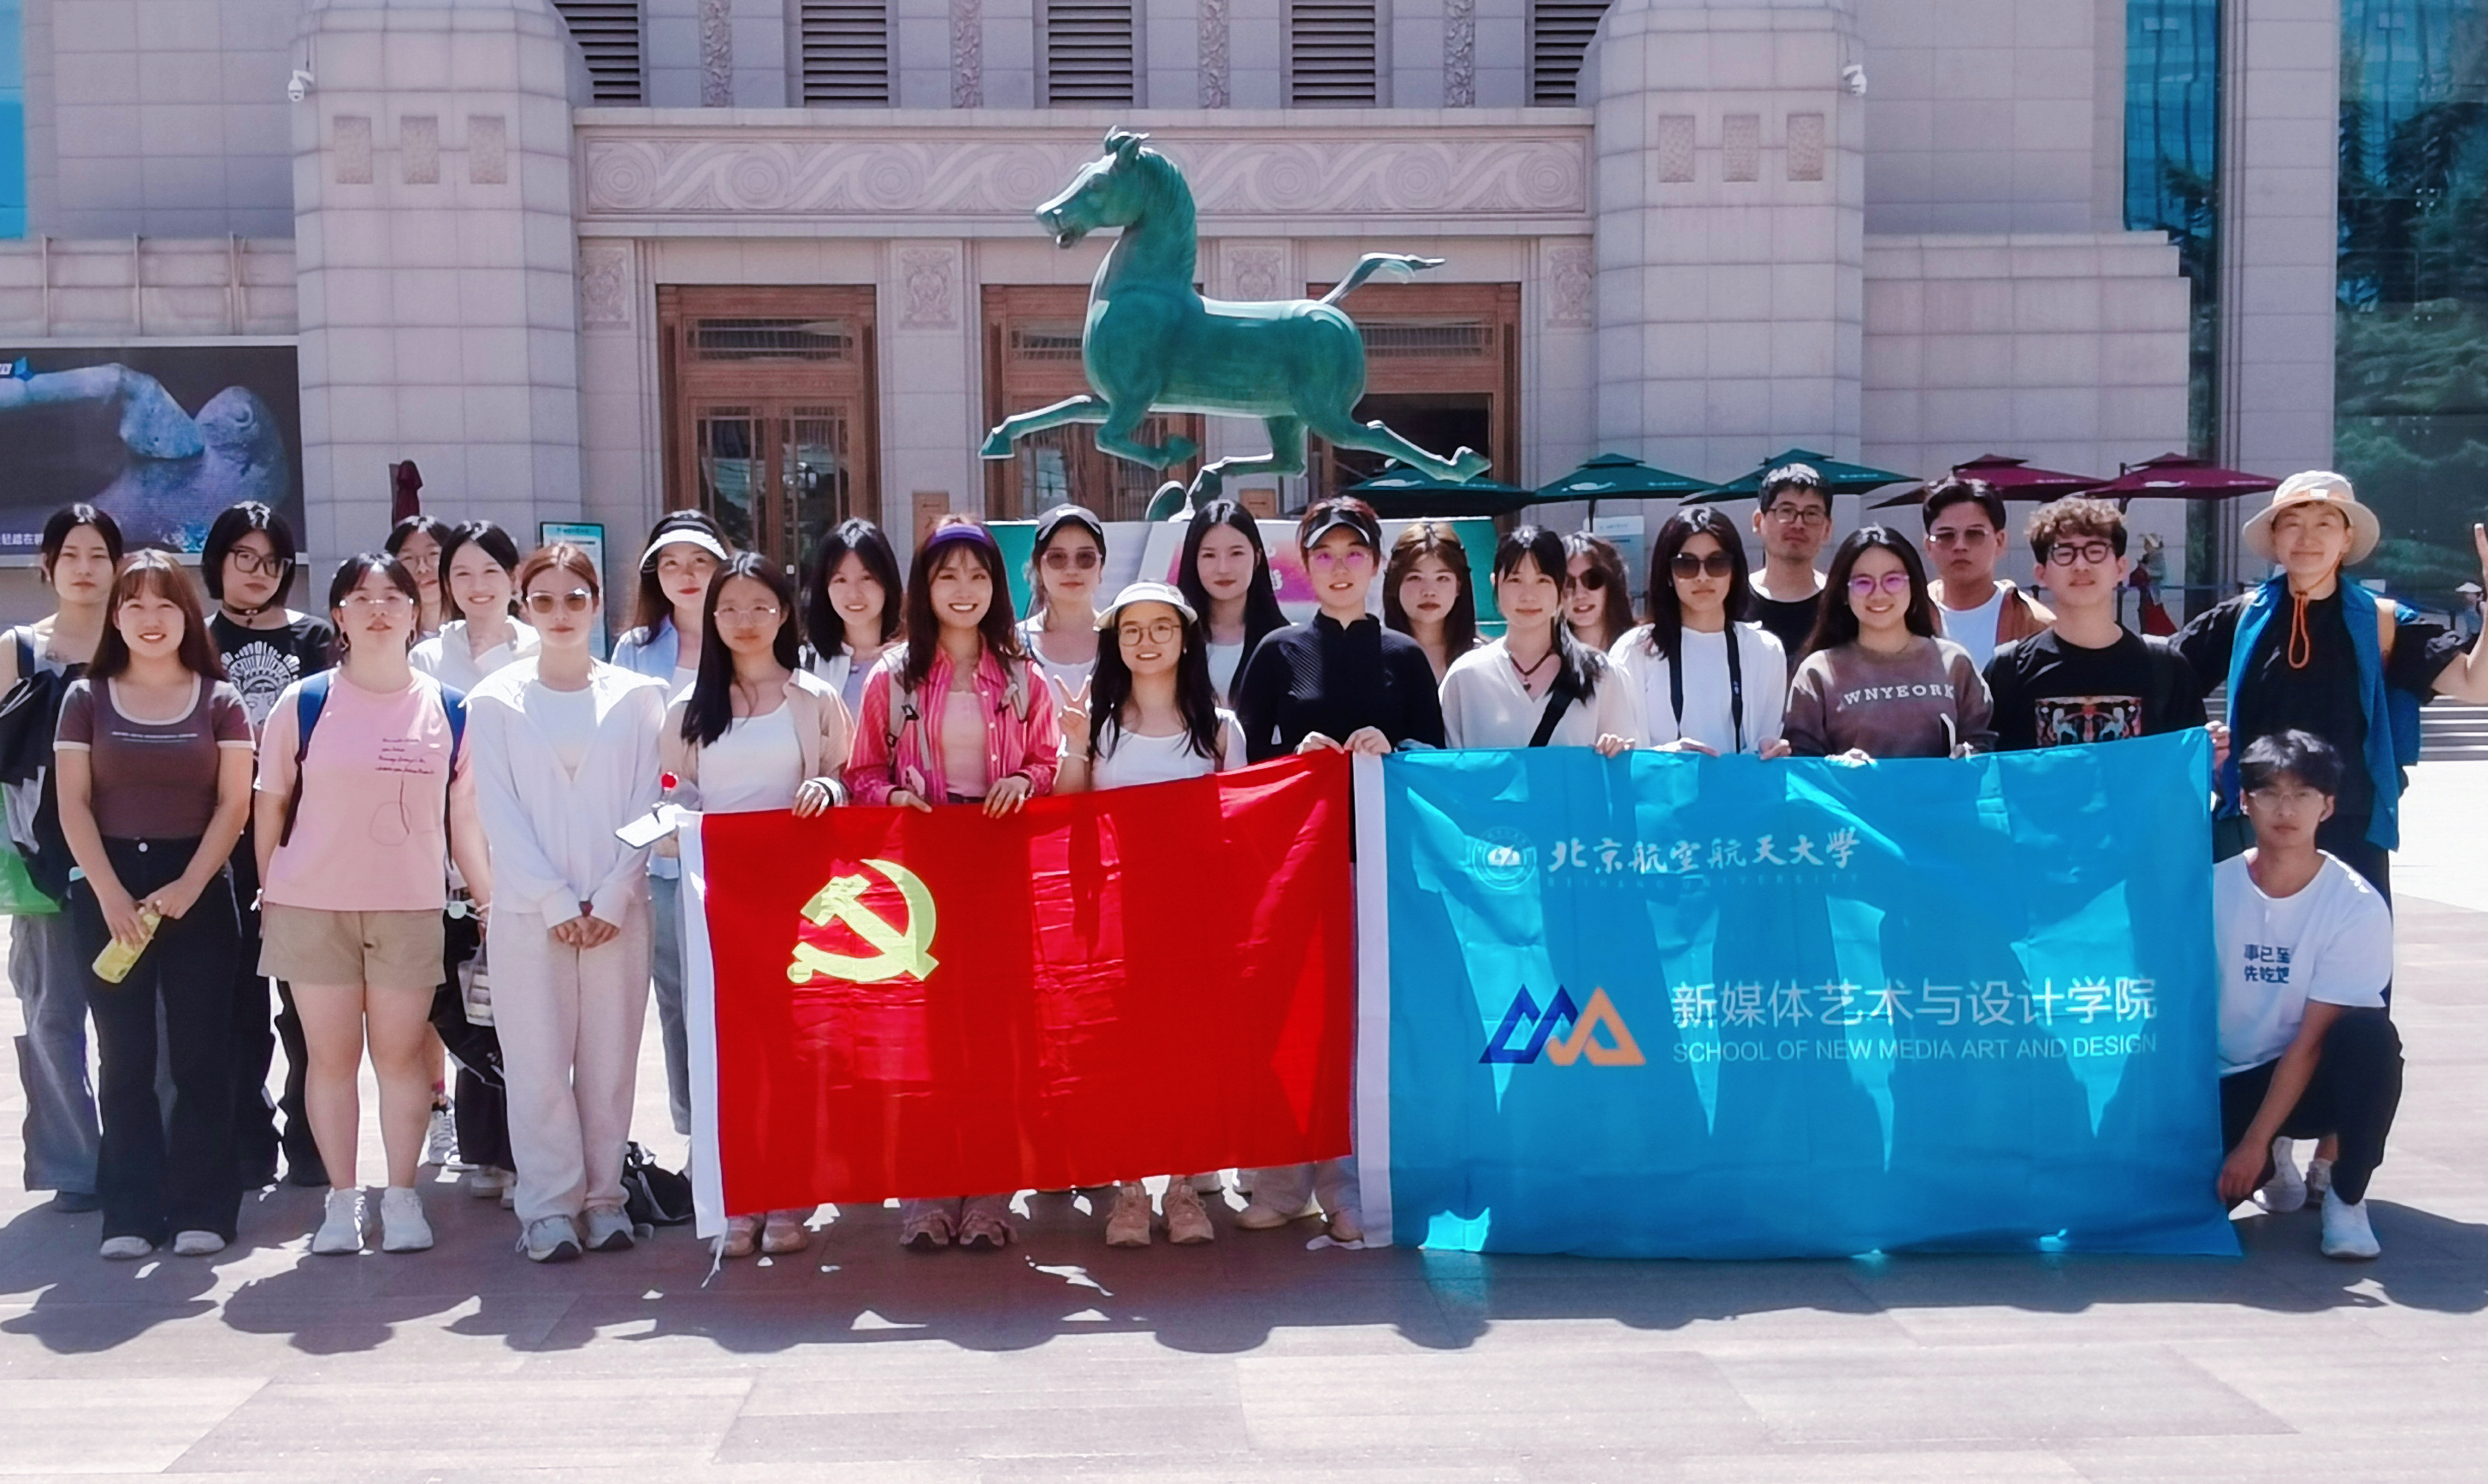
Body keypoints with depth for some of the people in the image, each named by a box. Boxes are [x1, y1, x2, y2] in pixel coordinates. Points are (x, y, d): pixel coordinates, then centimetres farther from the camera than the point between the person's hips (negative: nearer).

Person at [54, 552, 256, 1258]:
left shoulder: (219, 701, 5)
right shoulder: (87, 698, 6)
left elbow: (233, 805, 0)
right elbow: (74, 806, 1)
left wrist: (187, 887, -12)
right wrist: (110, 893, -10)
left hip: (198, 888, -1)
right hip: (109, 888, 1)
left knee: (200, 1052, -1)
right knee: (125, 1056, 2)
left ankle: (202, 1208, 4)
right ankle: (130, 1212, 5)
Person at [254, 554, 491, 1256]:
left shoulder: (449, 711, 4)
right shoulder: (304, 703, 0)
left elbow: (463, 817, 8)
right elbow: (270, 803, 6)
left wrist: (493, 898, 4)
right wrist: (268, 892, 6)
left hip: (411, 908, 1)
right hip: (312, 906, 0)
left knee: (401, 1054, 4)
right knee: (331, 1056, 5)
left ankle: (402, 1197, 16)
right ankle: (341, 1200, 17)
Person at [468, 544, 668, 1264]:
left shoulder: (638, 696, 6)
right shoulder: (495, 701, 4)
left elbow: (646, 805, 3)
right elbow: (500, 814, 0)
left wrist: (612, 898, -7)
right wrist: (556, 903, -8)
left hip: (617, 908, 1)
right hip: (527, 908, -1)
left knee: (610, 1058, 3)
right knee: (538, 1061, -2)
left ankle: (603, 1194, 13)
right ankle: (550, 1205, 6)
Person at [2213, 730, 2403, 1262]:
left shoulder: (2358, 907, -15)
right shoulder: (2211, 888, -8)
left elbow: (2310, 1039, -17)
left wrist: (2253, 1143, -20)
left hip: (2309, 1079, -2)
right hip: (2226, 1083, 2)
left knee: (2369, 1032, -35)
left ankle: (2346, 1197, -11)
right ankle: (2273, 1166, 14)